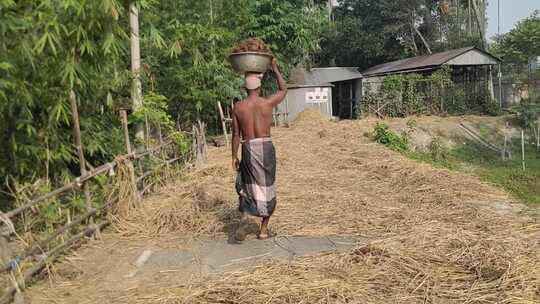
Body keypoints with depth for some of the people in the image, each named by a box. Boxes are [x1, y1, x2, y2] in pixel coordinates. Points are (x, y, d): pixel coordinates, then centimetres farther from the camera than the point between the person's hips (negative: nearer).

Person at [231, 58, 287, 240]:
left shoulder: (238, 107, -1)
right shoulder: (268, 102, -5)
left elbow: (236, 135, 2)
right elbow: (284, 89, 15)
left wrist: (234, 157, 10)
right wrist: (275, 68, 24)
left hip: (248, 149, 1)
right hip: (266, 148, -1)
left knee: (246, 185, 19)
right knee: (267, 187, 11)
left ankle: (243, 221, 2)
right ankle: (263, 230, 19)